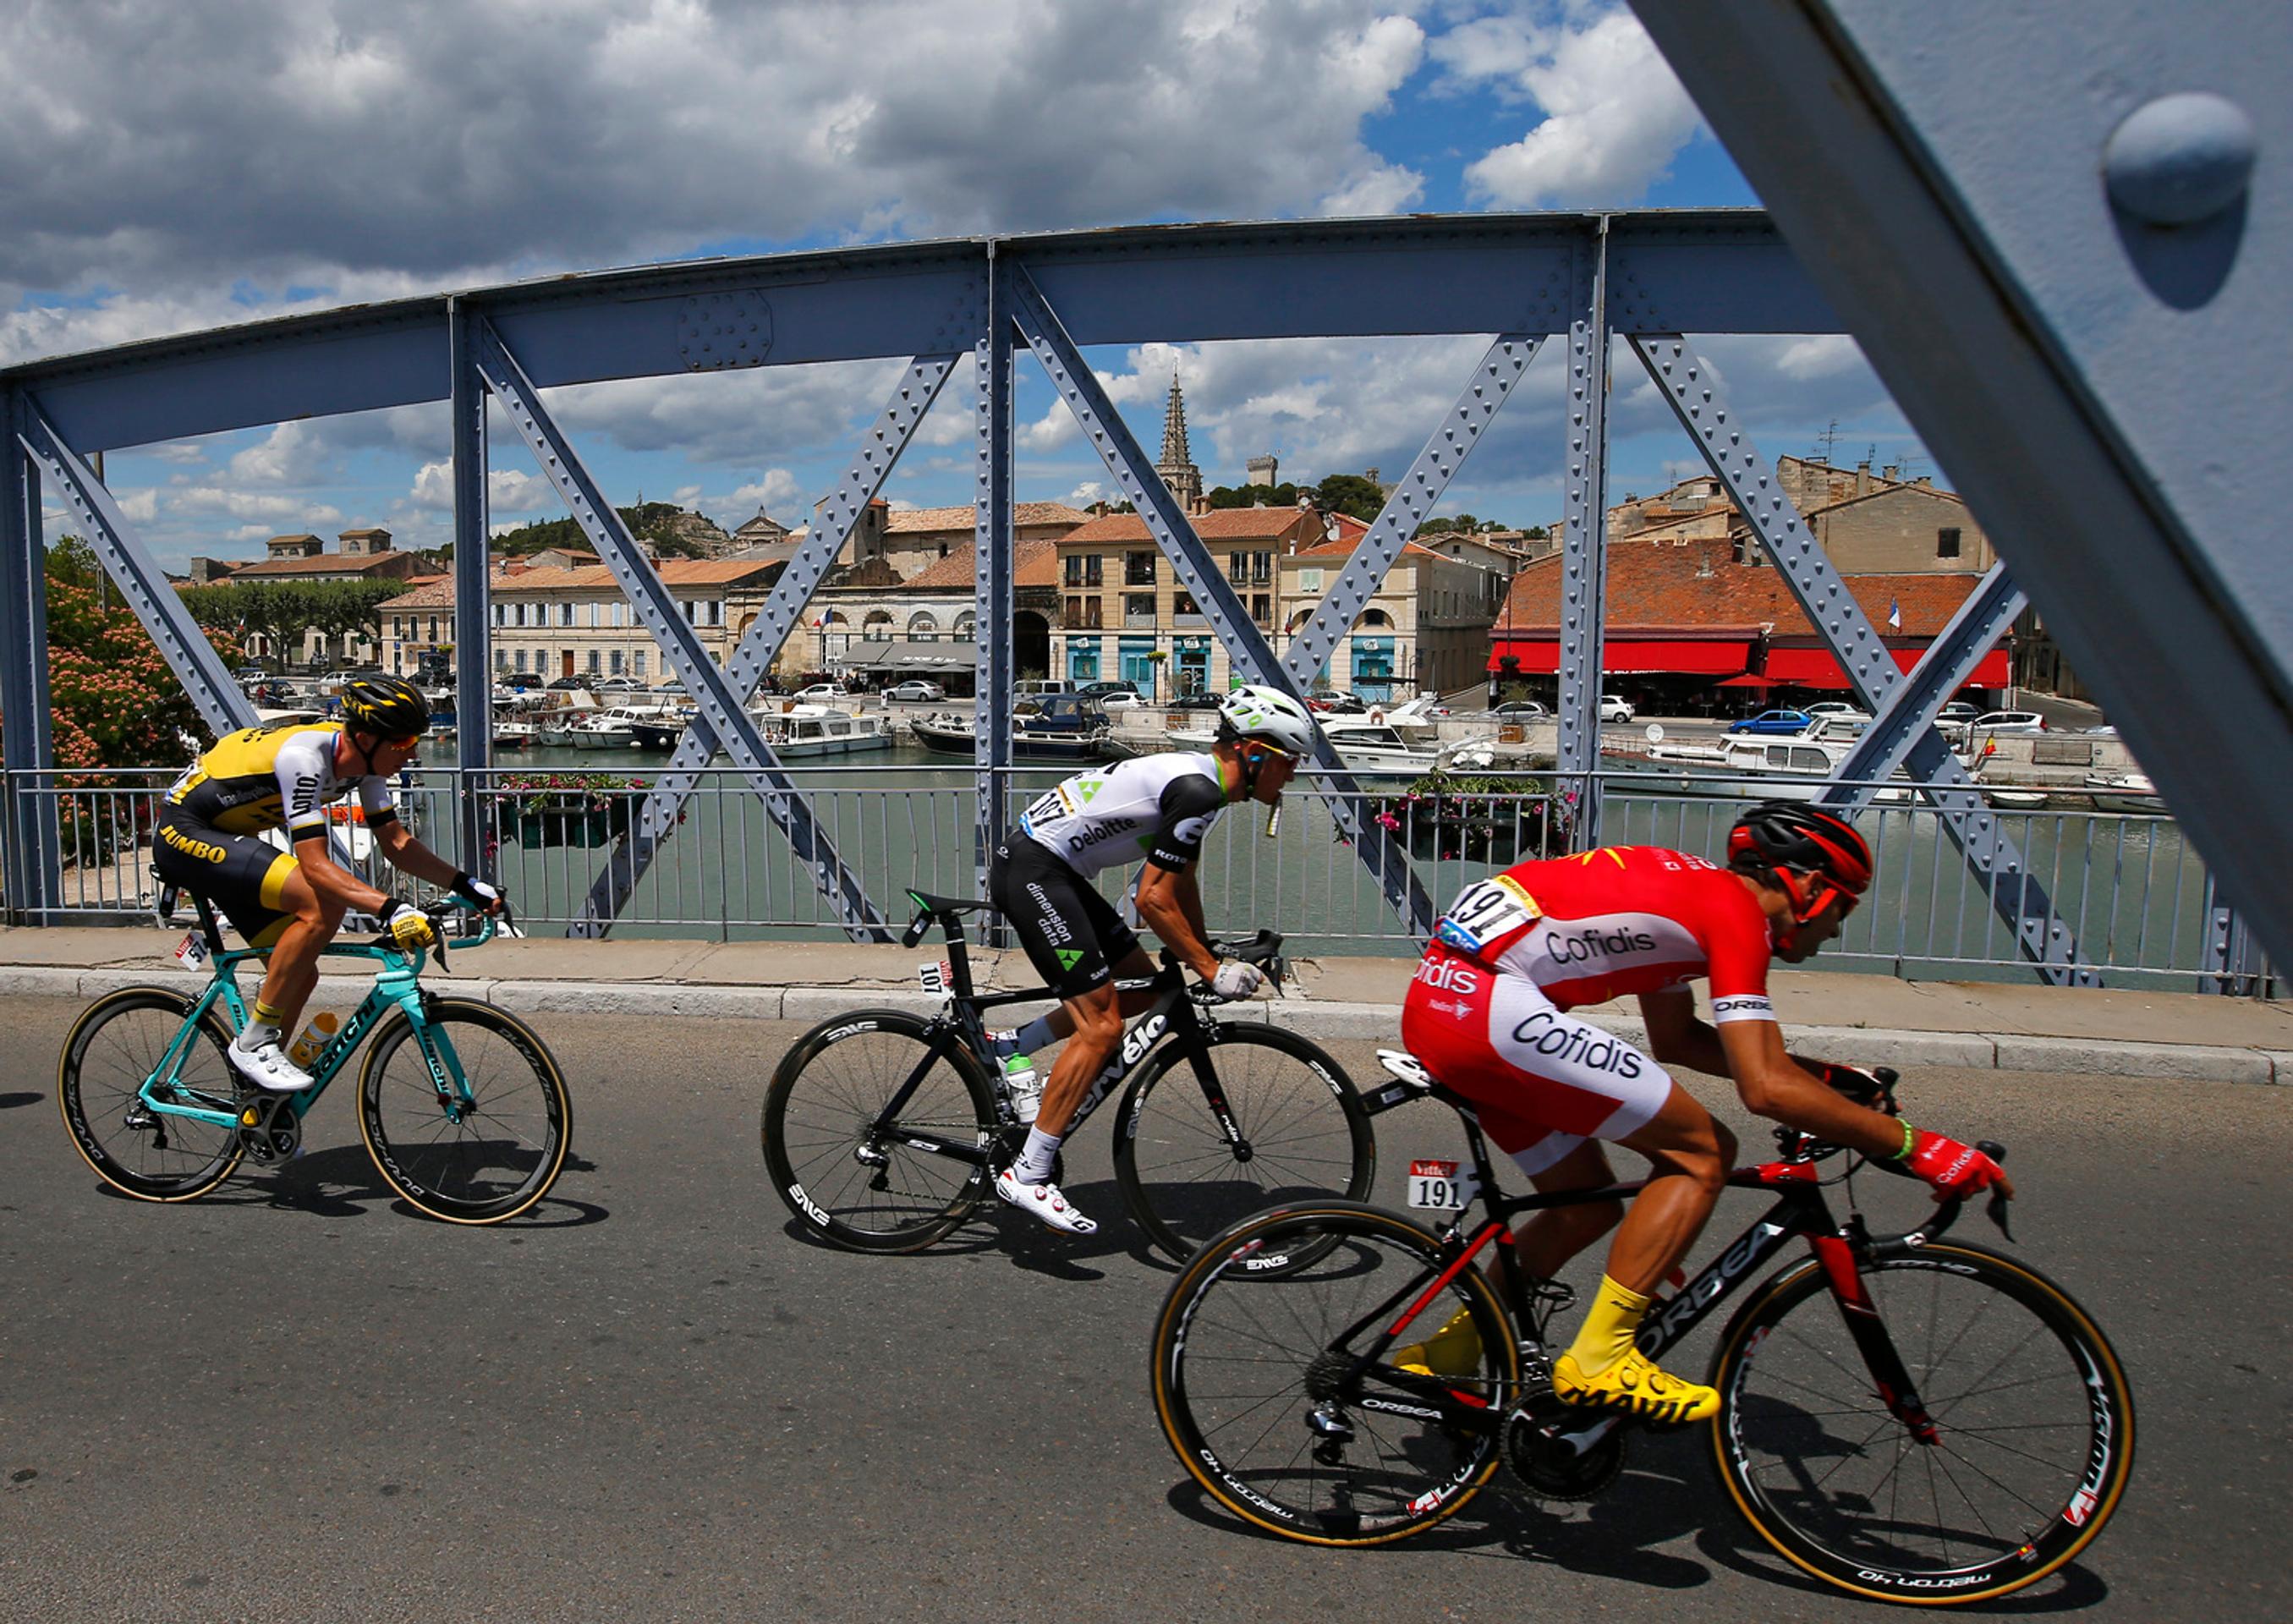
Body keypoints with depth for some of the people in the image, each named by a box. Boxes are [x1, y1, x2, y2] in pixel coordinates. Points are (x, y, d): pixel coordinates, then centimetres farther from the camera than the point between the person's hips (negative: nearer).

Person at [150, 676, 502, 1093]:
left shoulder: (364, 760, -6)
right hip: (184, 833, -9)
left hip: (227, 838, 9)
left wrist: (465, 884, -11)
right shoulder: (303, 756, -31)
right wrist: (391, 909, -47)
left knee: (301, 975, 4)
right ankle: (254, 1042, -16)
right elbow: (315, 865, -37)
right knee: (323, 905, -28)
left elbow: (395, 842, 0)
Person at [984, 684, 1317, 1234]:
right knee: (1102, 1027, -11)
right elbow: (1153, 899, -19)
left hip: (1053, 872, 10)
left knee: (1141, 987, 14)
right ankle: (1026, 1175, -8)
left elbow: (1181, 883, 23)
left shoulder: (1197, 777, 13)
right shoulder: (1199, 790, -18)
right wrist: (1211, 969, -11)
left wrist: (1207, 957, 23)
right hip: (1031, 872, -10)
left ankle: (1006, 1048, 18)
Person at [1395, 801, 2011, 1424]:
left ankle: (1444, 1357, 30)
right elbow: (1767, 1088, -13)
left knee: (1587, 1206, 19)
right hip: (1488, 1005, -10)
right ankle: (1599, 1361, -1)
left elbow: (1676, 1040, 33)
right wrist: (1913, 1145, -5)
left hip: (1439, 997, 10)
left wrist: (1823, 1073, 33)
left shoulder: (1689, 888, 23)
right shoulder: (1736, 910, -5)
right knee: (1704, 1154, -3)